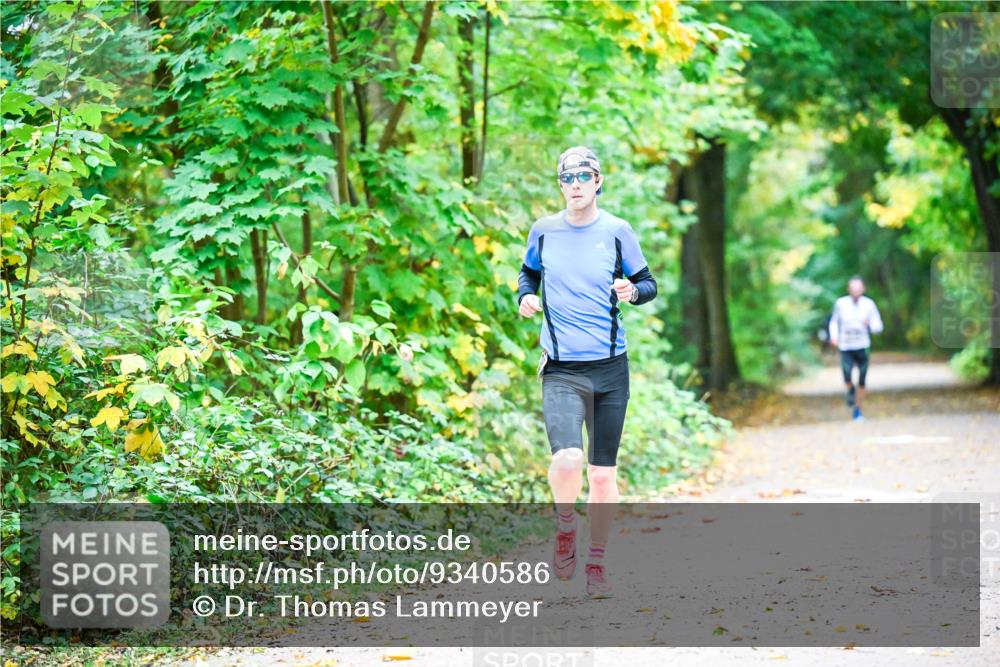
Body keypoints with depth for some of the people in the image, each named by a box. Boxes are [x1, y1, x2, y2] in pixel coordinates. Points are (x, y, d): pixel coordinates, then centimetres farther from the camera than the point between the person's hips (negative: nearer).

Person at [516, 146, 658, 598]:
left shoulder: (617, 232, 2)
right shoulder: (543, 231, 4)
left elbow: (648, 284, 10)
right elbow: (529, 271, 22)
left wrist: (633, 291, -13)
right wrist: (526, 296, 0)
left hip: (610, 369, 1)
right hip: (562, 370, -1)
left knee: (603, 475, 6)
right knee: (567, 459, -23)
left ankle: (596, 565, 21)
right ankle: (565, 531, 6)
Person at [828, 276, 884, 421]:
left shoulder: (869, 304, -5)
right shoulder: (840, 303, -3)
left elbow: (878, 327, -3)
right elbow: (834, 322, 13)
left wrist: (869, 324, -25)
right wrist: (834, 336, -4)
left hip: (862, 347, 1)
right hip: (846, 348, -1)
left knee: (861, 382, 5)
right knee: (847, 377, -20)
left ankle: (857, 410, 24)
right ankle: (851, 390, 16)